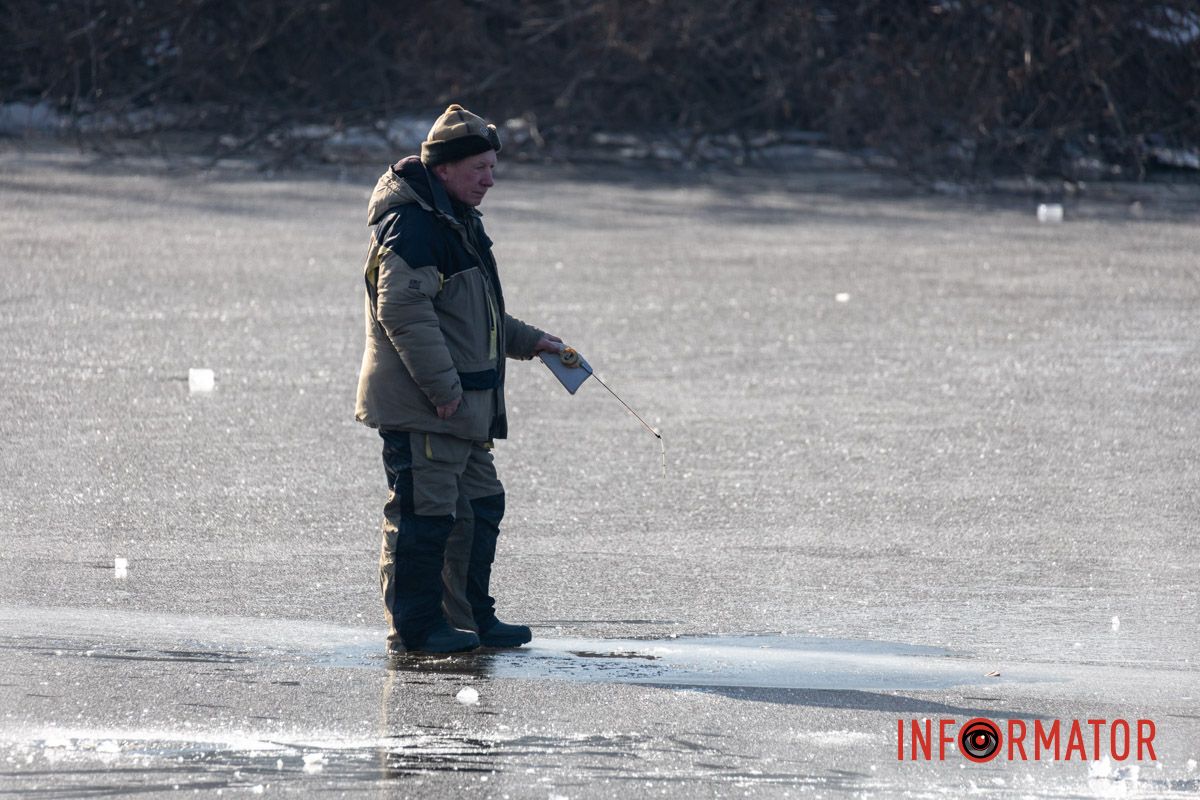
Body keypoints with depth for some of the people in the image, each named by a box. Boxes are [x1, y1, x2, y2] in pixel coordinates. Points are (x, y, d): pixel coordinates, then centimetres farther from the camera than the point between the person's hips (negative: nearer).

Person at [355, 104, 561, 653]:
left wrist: (529, 341, 25)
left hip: (463, 406, 11)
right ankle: (414, 625, -3)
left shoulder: (457, 222, 20)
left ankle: (470, 618, 22)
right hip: (419, 406, -11)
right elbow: (404, 310, -22)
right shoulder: (411, 224, -15)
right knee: (425, 511, -7)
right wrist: (442, 387, -24)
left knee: (479, 507, 14)